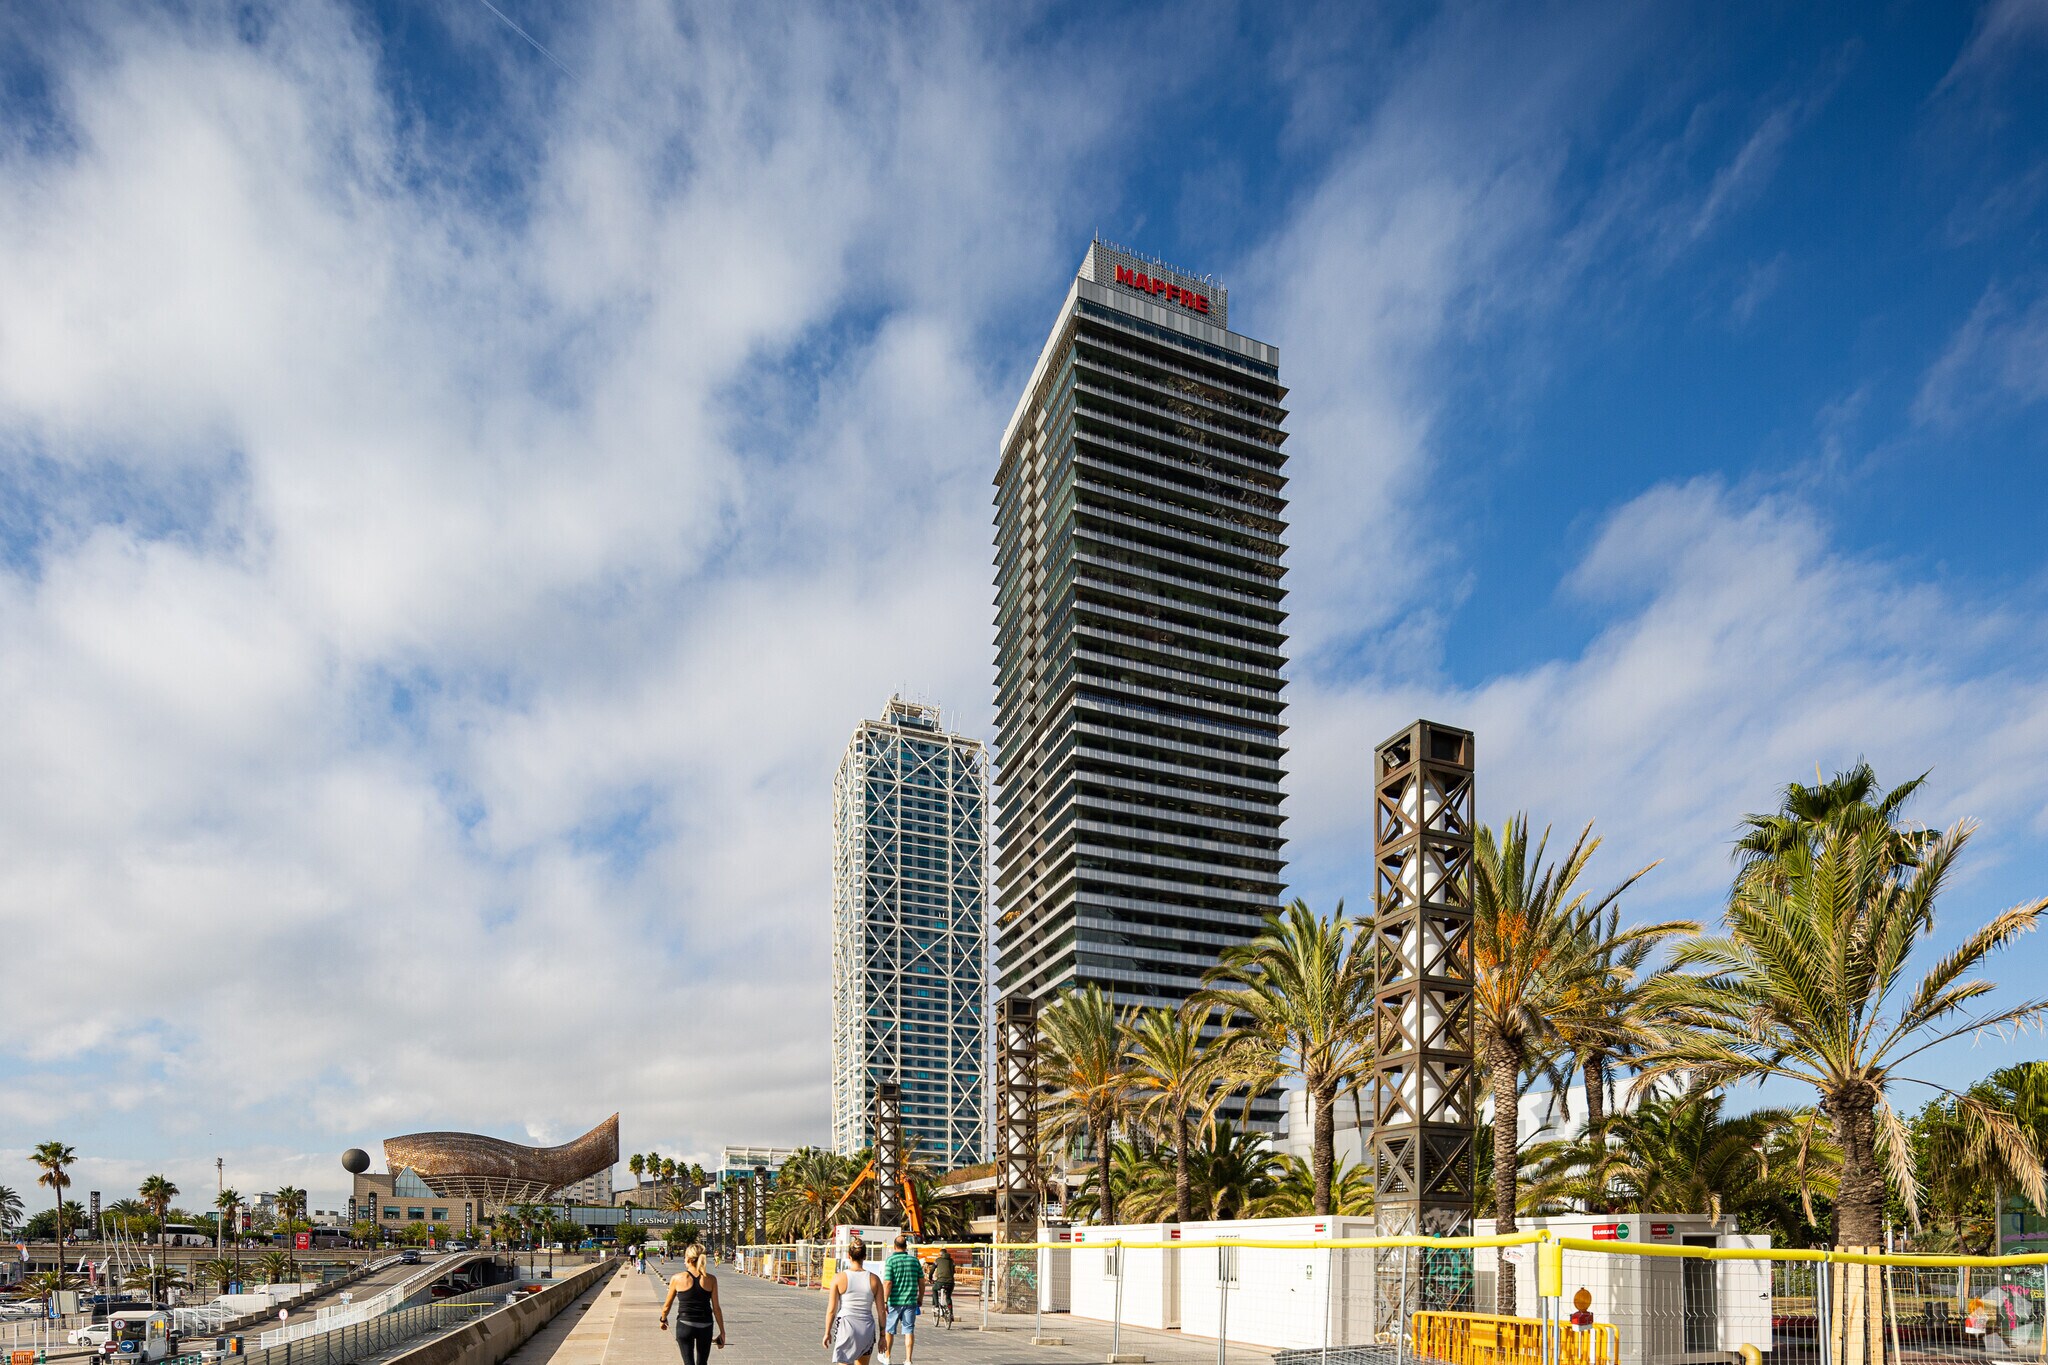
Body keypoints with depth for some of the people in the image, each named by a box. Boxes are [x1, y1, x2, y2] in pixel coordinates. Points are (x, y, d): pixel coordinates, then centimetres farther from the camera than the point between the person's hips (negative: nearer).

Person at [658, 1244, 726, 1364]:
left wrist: (663, 1320, 25)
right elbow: (716, 1308, -1)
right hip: (705, 1326, 2)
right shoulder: (711, 1279, -2)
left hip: (685, 1325, -2)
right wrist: (722, 1332, 6)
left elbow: (667, 1305, 6)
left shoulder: (677, 1278, -5)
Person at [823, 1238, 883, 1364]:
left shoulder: (839, 1278, -7)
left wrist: (827, 1332, 7)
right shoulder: (874, 1279, -2)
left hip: (845, 1327, -2)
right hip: (867, 1328, 2)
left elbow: (831, 1310, -4)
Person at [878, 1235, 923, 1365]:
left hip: (894, 1301, -2)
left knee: (889, 1330, 14)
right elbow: (921, 1282, 5)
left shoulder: (890, 1260, -8)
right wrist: (920, 1298, 17)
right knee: (909, 1330, 6)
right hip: (911, 1301, 2)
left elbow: (888, 1283, -13)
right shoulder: (914, 1260, 2)